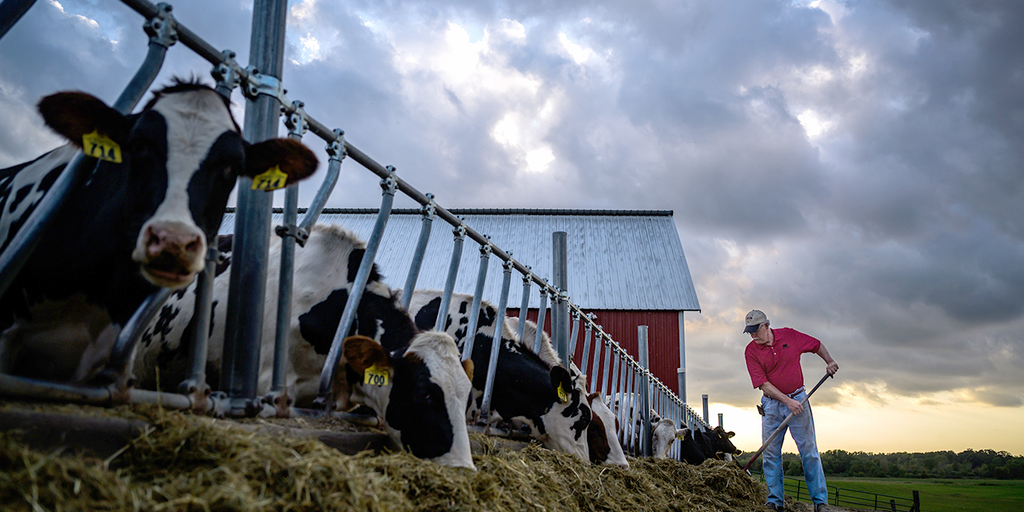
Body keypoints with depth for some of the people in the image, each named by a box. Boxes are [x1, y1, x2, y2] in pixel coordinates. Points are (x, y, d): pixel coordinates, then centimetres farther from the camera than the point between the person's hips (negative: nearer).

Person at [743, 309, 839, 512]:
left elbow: (816, 345, 14)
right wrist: (787, 401, -18)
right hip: (772, 403, 0)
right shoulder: (751, 351, -7)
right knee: (771, 453, 1)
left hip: (798, 398, 0)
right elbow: (763, 384, -11)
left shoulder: (789, 335, -2)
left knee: (809, 451, 1)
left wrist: (829, 361, -3)